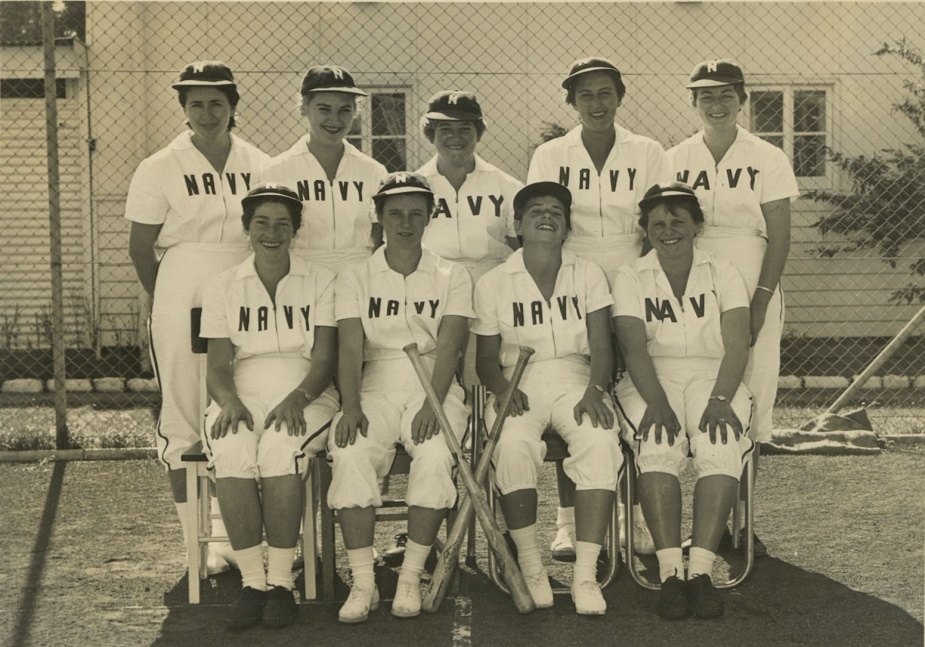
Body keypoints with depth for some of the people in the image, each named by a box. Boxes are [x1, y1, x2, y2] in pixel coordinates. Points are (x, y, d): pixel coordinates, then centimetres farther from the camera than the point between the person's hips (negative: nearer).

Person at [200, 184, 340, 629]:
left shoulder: (319, 282, 10)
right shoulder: (222, 288, 14)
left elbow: (325, 359, 1)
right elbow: (218, 365, 6)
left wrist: (297, 399, -18)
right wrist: (229, 402, -16)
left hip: (305, 395, -1)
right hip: (243, 394, 1)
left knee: (281, 449, -35)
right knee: (231, 454, -33)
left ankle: (281, 581, -28)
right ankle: (252, 580, -27)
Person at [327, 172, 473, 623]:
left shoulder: (452, 277, 8)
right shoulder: (354, 279, 10)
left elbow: (448, 348, -5)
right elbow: (350, 350, -2)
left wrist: (432, 405, -22)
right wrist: (350, 408, -19)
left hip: (434, 388, 0)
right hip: (376, 389, 1)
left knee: (435, 456, -32)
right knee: (350, 455, -30)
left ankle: (411, 578, -21)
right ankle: (362, 583, -24)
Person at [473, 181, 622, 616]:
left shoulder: (588, 275, 12)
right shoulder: (493, 283, 10)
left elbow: (601, 347, 4)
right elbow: (487, 357, 9)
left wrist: (594, 389, -16)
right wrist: (502, 389, -14)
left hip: (576, 378, 1)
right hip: (519, 383, -1)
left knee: (600, 441, -33)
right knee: (513, 445, -36)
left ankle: (586, 575, -33)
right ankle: (530, 568, -25)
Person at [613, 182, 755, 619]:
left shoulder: (723, 275, 11)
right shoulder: (631, 278, 9)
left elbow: (737, 345, -3)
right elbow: (634, 348, -6)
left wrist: (719, 399, -22)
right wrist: (656, 402, -23)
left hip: (713, 376, 1)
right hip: (651, 380, 0)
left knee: (721, 447, -32)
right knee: (658, 446, -33)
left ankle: (701, 570, -37)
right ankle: (670, 571, -37)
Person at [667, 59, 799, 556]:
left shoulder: (768, 161, 3)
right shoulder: (675, 162, 8)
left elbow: (779, 239, -1)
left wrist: (758, 304, -10)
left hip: (752, 294, -1)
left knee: (750, 401, -3)